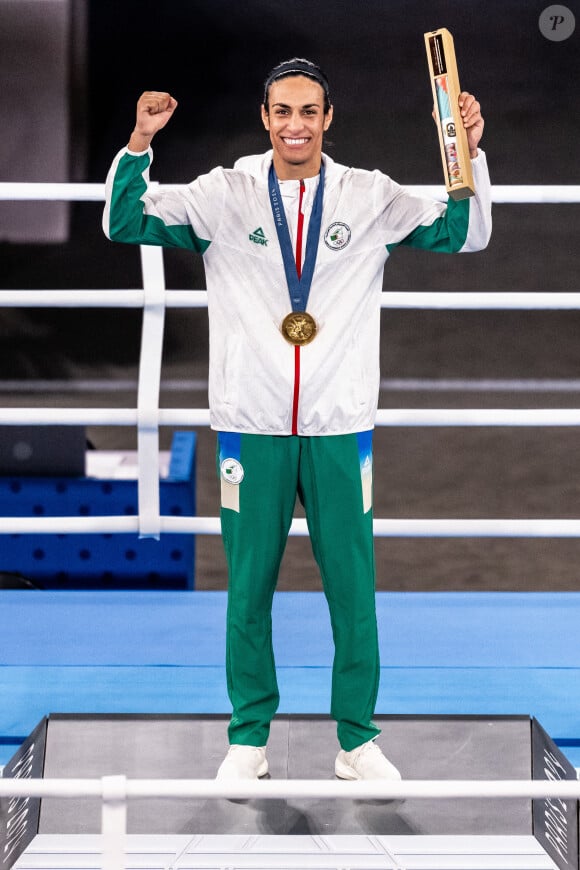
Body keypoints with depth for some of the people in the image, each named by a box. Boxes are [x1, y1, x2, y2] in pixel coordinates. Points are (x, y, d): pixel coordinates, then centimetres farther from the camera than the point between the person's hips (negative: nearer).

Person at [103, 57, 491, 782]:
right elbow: (125, 226, -1)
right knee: (247, 590, 6)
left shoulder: (372, 197, 3)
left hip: (341, 425, 1)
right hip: (251, 424, 0)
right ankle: (249, 738, 19)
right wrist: (139, 145, -15)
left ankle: (357, 739, 17)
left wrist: (470, 153, -11)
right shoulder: (226, 194, 2)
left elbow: (464, 234, 3)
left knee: (354, 590, 4)